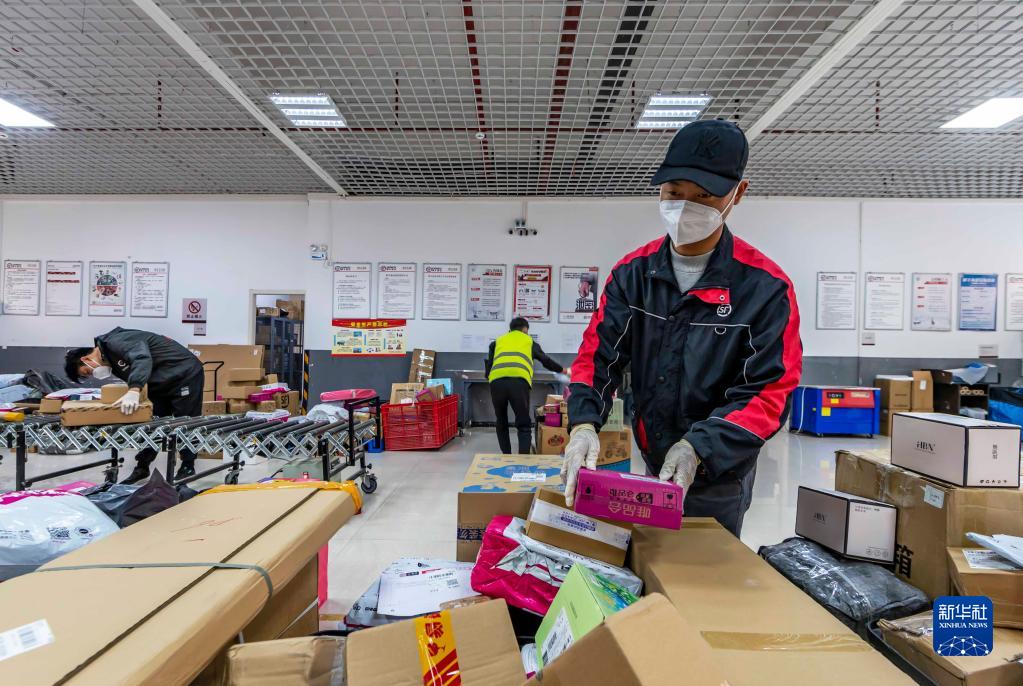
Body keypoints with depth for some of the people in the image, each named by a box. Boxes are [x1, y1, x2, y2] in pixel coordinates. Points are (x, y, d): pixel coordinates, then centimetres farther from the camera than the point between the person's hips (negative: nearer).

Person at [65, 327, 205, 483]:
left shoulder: (117, 341, -19)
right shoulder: (111, 359, 11)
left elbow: (142, 359, -38)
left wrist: (134, 391, -48)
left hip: (185, 374, -10)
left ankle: (188, 467, 11)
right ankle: (142, 467, 19)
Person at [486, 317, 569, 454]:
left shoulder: (498, 341, 31)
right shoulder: (529, 341, 29)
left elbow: (489, 365, 25)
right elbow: (546, 361, 39)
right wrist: (563, 370, 55)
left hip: (496, 381, 2)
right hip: (519, 381, -2)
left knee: (501, 423, 20)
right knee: (524, 425, 8)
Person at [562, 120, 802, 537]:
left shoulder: (766, 287, -15)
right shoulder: (633, 273, -5)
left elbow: (768, 393, -16)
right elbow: (597, 355, -8)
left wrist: (697, 447, -30)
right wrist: (584, 422, -26)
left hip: (718, 476, -3)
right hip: (646, 465, 4)